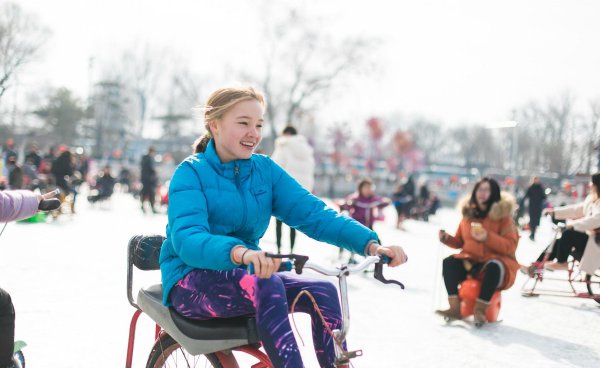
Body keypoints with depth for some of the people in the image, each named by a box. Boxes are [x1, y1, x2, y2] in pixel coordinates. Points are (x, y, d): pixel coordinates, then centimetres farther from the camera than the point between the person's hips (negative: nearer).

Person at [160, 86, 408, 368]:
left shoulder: (264, 169, 3)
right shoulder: (191, 172, -12)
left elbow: (313, 213, -10)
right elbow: (187, 239, -29)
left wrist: (369, 243, -26)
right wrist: (240, 252, -51)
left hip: (247, 275, 5)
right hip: (192, 281, -5)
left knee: (323, 292, -17)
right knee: (266, 285, -34)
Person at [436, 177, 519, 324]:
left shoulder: (503, 215, -5)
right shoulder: (469, 213, 8)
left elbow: (510, 246, -14)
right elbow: (460, 242, 17)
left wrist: (487, 237, -26)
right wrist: (447, 239, -4)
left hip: (496, 261, -4)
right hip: (471, 261, 5)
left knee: (493, 267, -37)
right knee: (449, 262, -20)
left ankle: (480, 309, -31)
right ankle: (455, 307, -25)